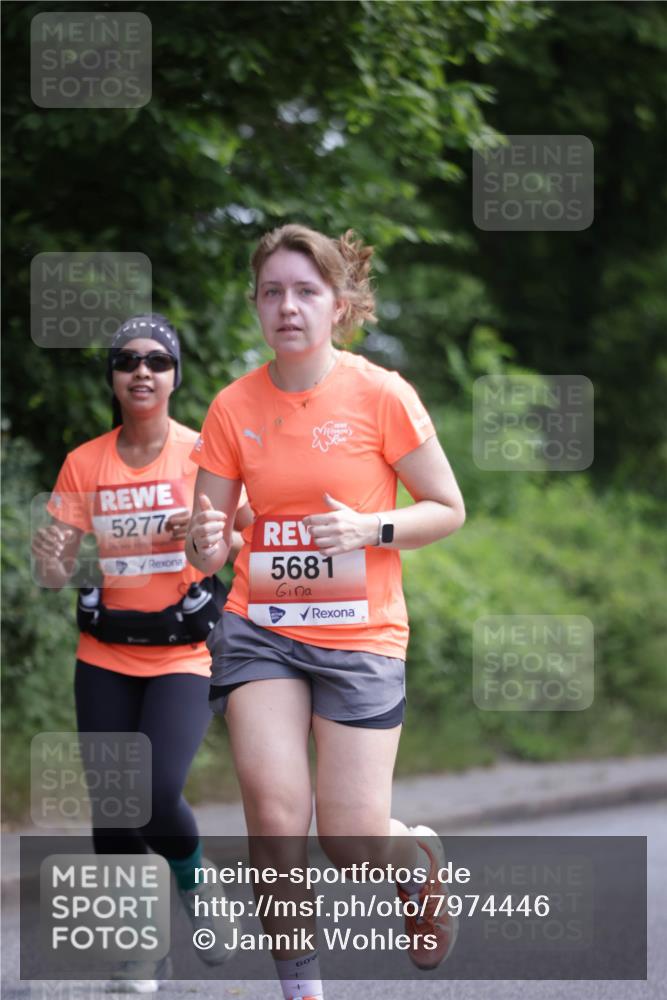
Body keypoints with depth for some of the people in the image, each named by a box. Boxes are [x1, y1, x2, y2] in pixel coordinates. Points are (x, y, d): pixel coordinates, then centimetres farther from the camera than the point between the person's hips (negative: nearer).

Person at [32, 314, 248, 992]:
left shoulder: (202, 454, -3)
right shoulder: (85, 463, 4)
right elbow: (55, 574, 4)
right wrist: (50, 557, -20)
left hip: (183, 655, -3)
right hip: (105, 659, 3)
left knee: (157, 792, -20)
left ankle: (197, 889, 12)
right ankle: (141, 950, 18)